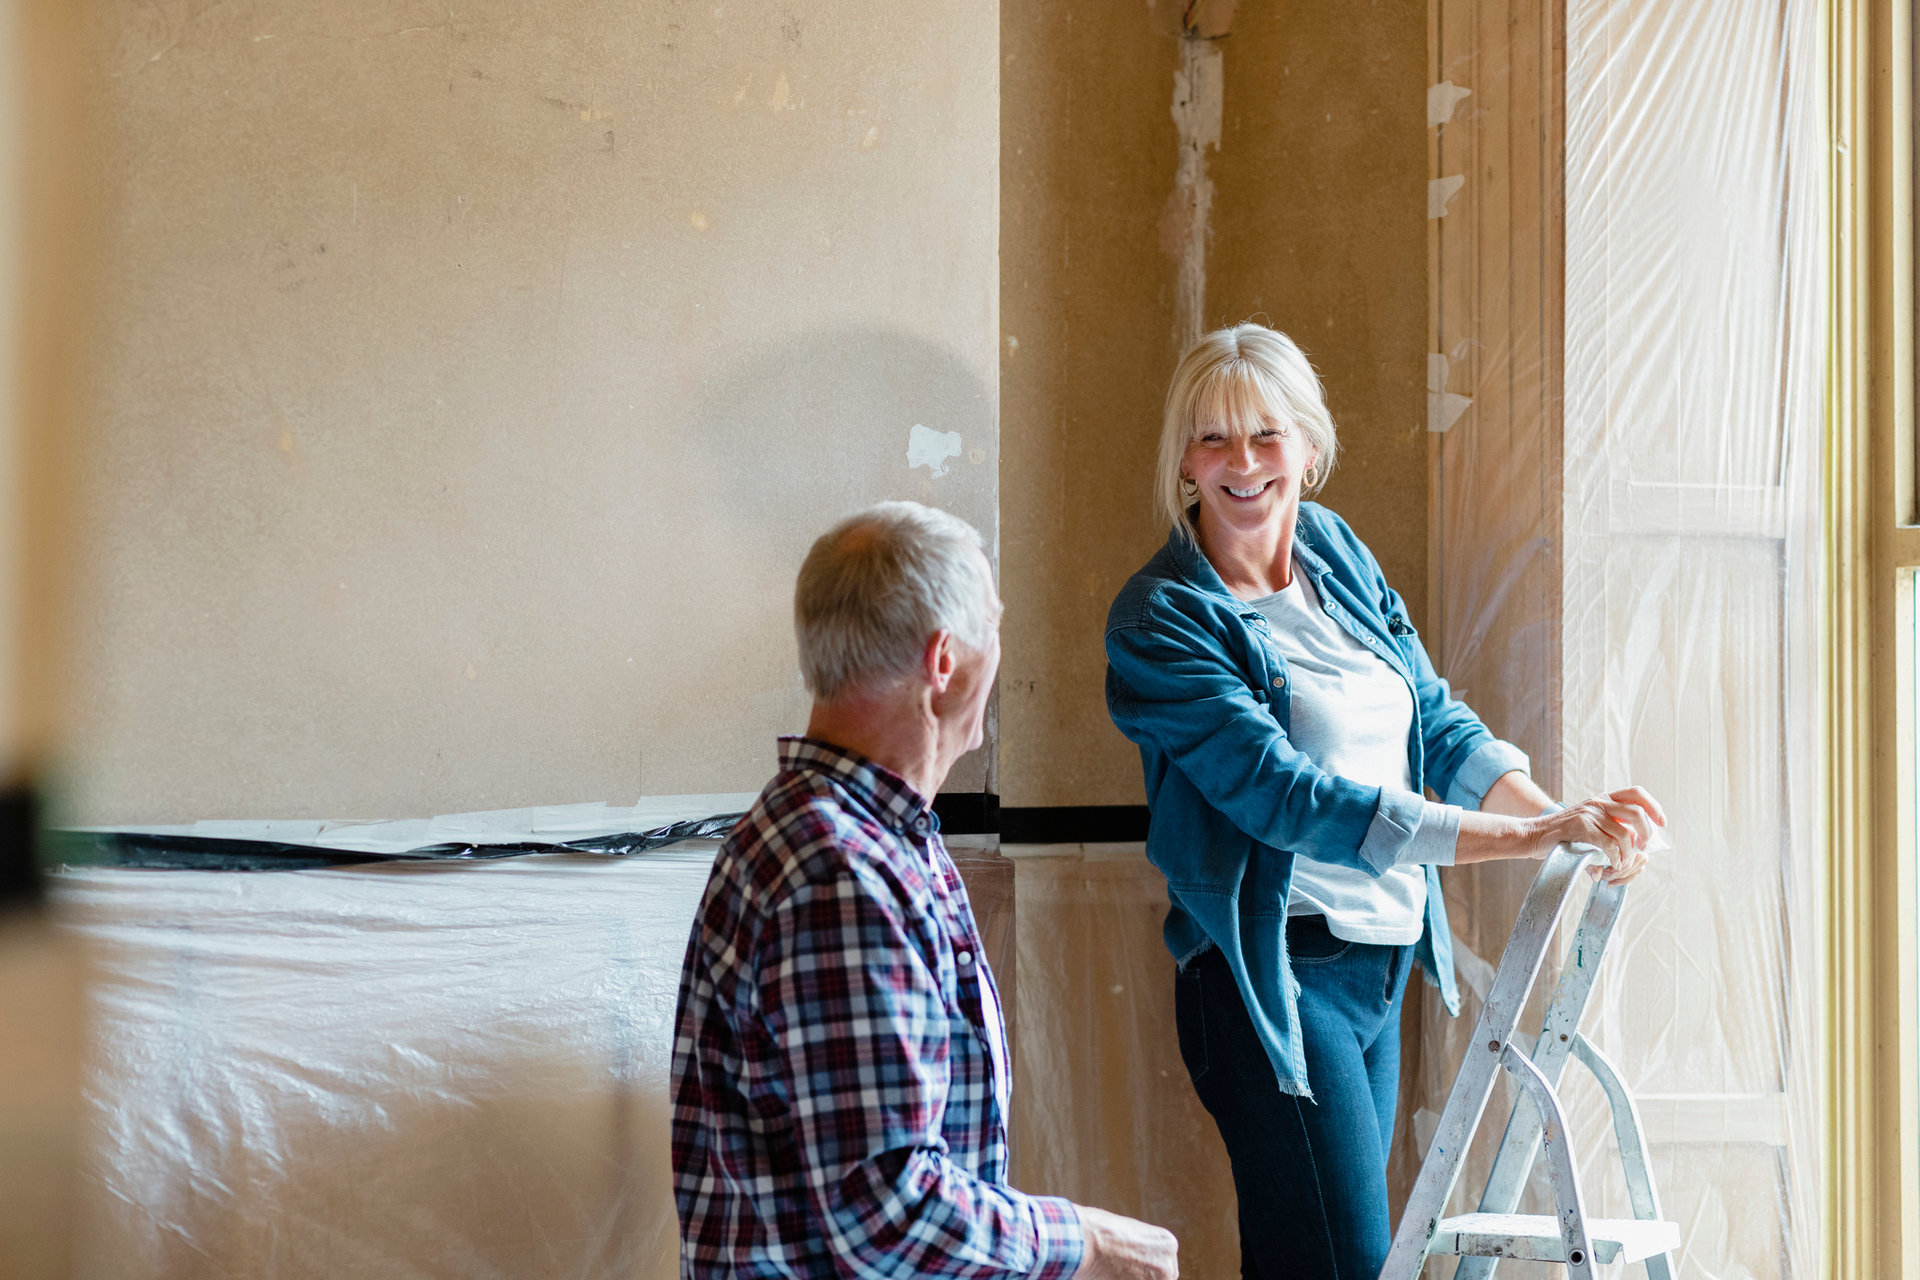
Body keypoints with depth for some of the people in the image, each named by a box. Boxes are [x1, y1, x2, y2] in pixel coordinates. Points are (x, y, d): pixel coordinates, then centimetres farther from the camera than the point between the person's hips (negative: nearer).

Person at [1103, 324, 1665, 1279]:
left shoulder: (1338, 554, 10)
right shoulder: (1159, 619, -13)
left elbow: (1435, 720, 12)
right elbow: (1286, 796, -22)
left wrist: (1560, 815, -8)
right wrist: (1525, 839, -25)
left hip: (1382, 963, 7)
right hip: (1277, 977, -7)